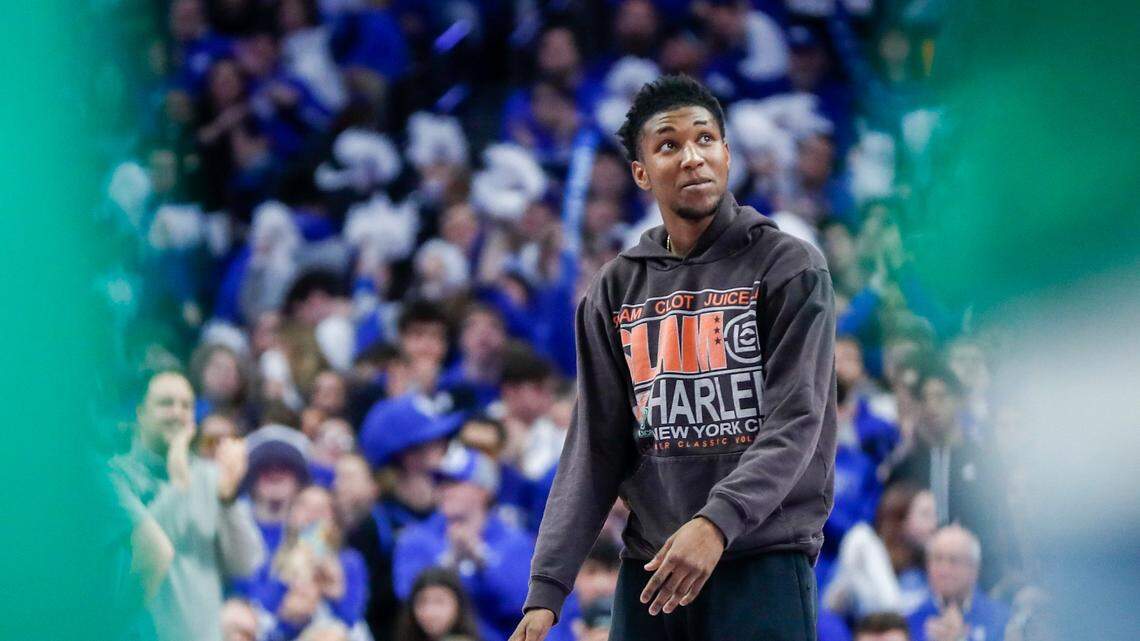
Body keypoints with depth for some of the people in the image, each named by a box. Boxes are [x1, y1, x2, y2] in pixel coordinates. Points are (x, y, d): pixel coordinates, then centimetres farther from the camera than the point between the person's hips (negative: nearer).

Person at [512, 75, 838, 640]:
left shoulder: (790, 268, 0)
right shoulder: (615, 291, 12)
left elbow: (796, 422, -9)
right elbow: (594, 449, 9)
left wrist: (716, 522, -25)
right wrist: (547, 588, -1)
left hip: (764, 564, -4)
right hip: (649, 569, 4)